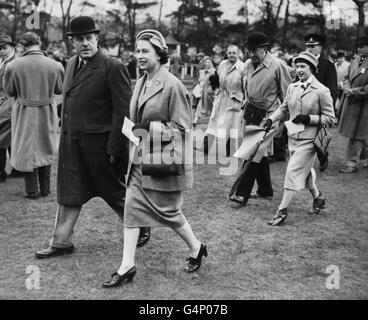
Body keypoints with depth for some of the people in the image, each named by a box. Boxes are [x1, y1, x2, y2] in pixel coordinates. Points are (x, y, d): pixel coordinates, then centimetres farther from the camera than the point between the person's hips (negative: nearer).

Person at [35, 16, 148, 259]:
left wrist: (115, 148, -17)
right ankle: (62, 242, 22)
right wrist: (66, 136, 8)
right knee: (70, 192, 11)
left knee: (114, 192, 9)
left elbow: (123, 111, -15)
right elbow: (70, 101, 15)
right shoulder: (72, 64, 11)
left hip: (99, 143, -6)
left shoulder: (112, 68, -13)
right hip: (72, 143, 7)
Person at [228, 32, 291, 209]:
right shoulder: (249, 65, 6)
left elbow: (287, 95, -7)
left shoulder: (278, 66, -12)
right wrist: (247, 104, 16)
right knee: (260, 152, 15)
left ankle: (242, 195, -6)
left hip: (267, 115, -7)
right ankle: (265, 190, 29)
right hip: (250, 112, 7)